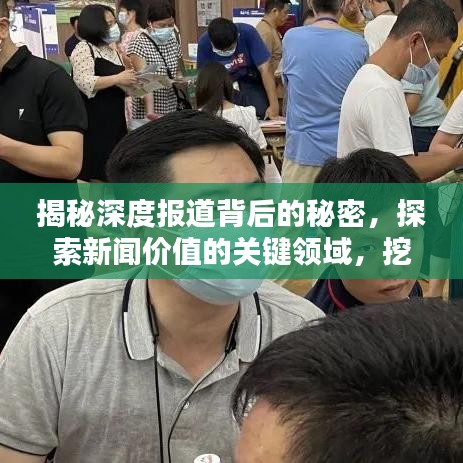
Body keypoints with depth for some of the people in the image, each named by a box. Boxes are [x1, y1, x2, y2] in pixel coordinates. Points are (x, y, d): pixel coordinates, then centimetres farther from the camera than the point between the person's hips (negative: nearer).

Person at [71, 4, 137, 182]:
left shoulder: (111, 49, 18)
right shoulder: (84, 49, -9)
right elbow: (84, 82, -23)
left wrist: (129, 82, 11)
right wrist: (118, 79, -20)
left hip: (114, 118, 9)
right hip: (94, 121, -9)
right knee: (96, 172, -6)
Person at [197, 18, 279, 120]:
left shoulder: (248, 33, -22)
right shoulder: (204, 43, -17)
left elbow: (265, 69, -21)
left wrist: (274, 105, -25)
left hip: (252, 84, -1)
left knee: (261, 118, -18)